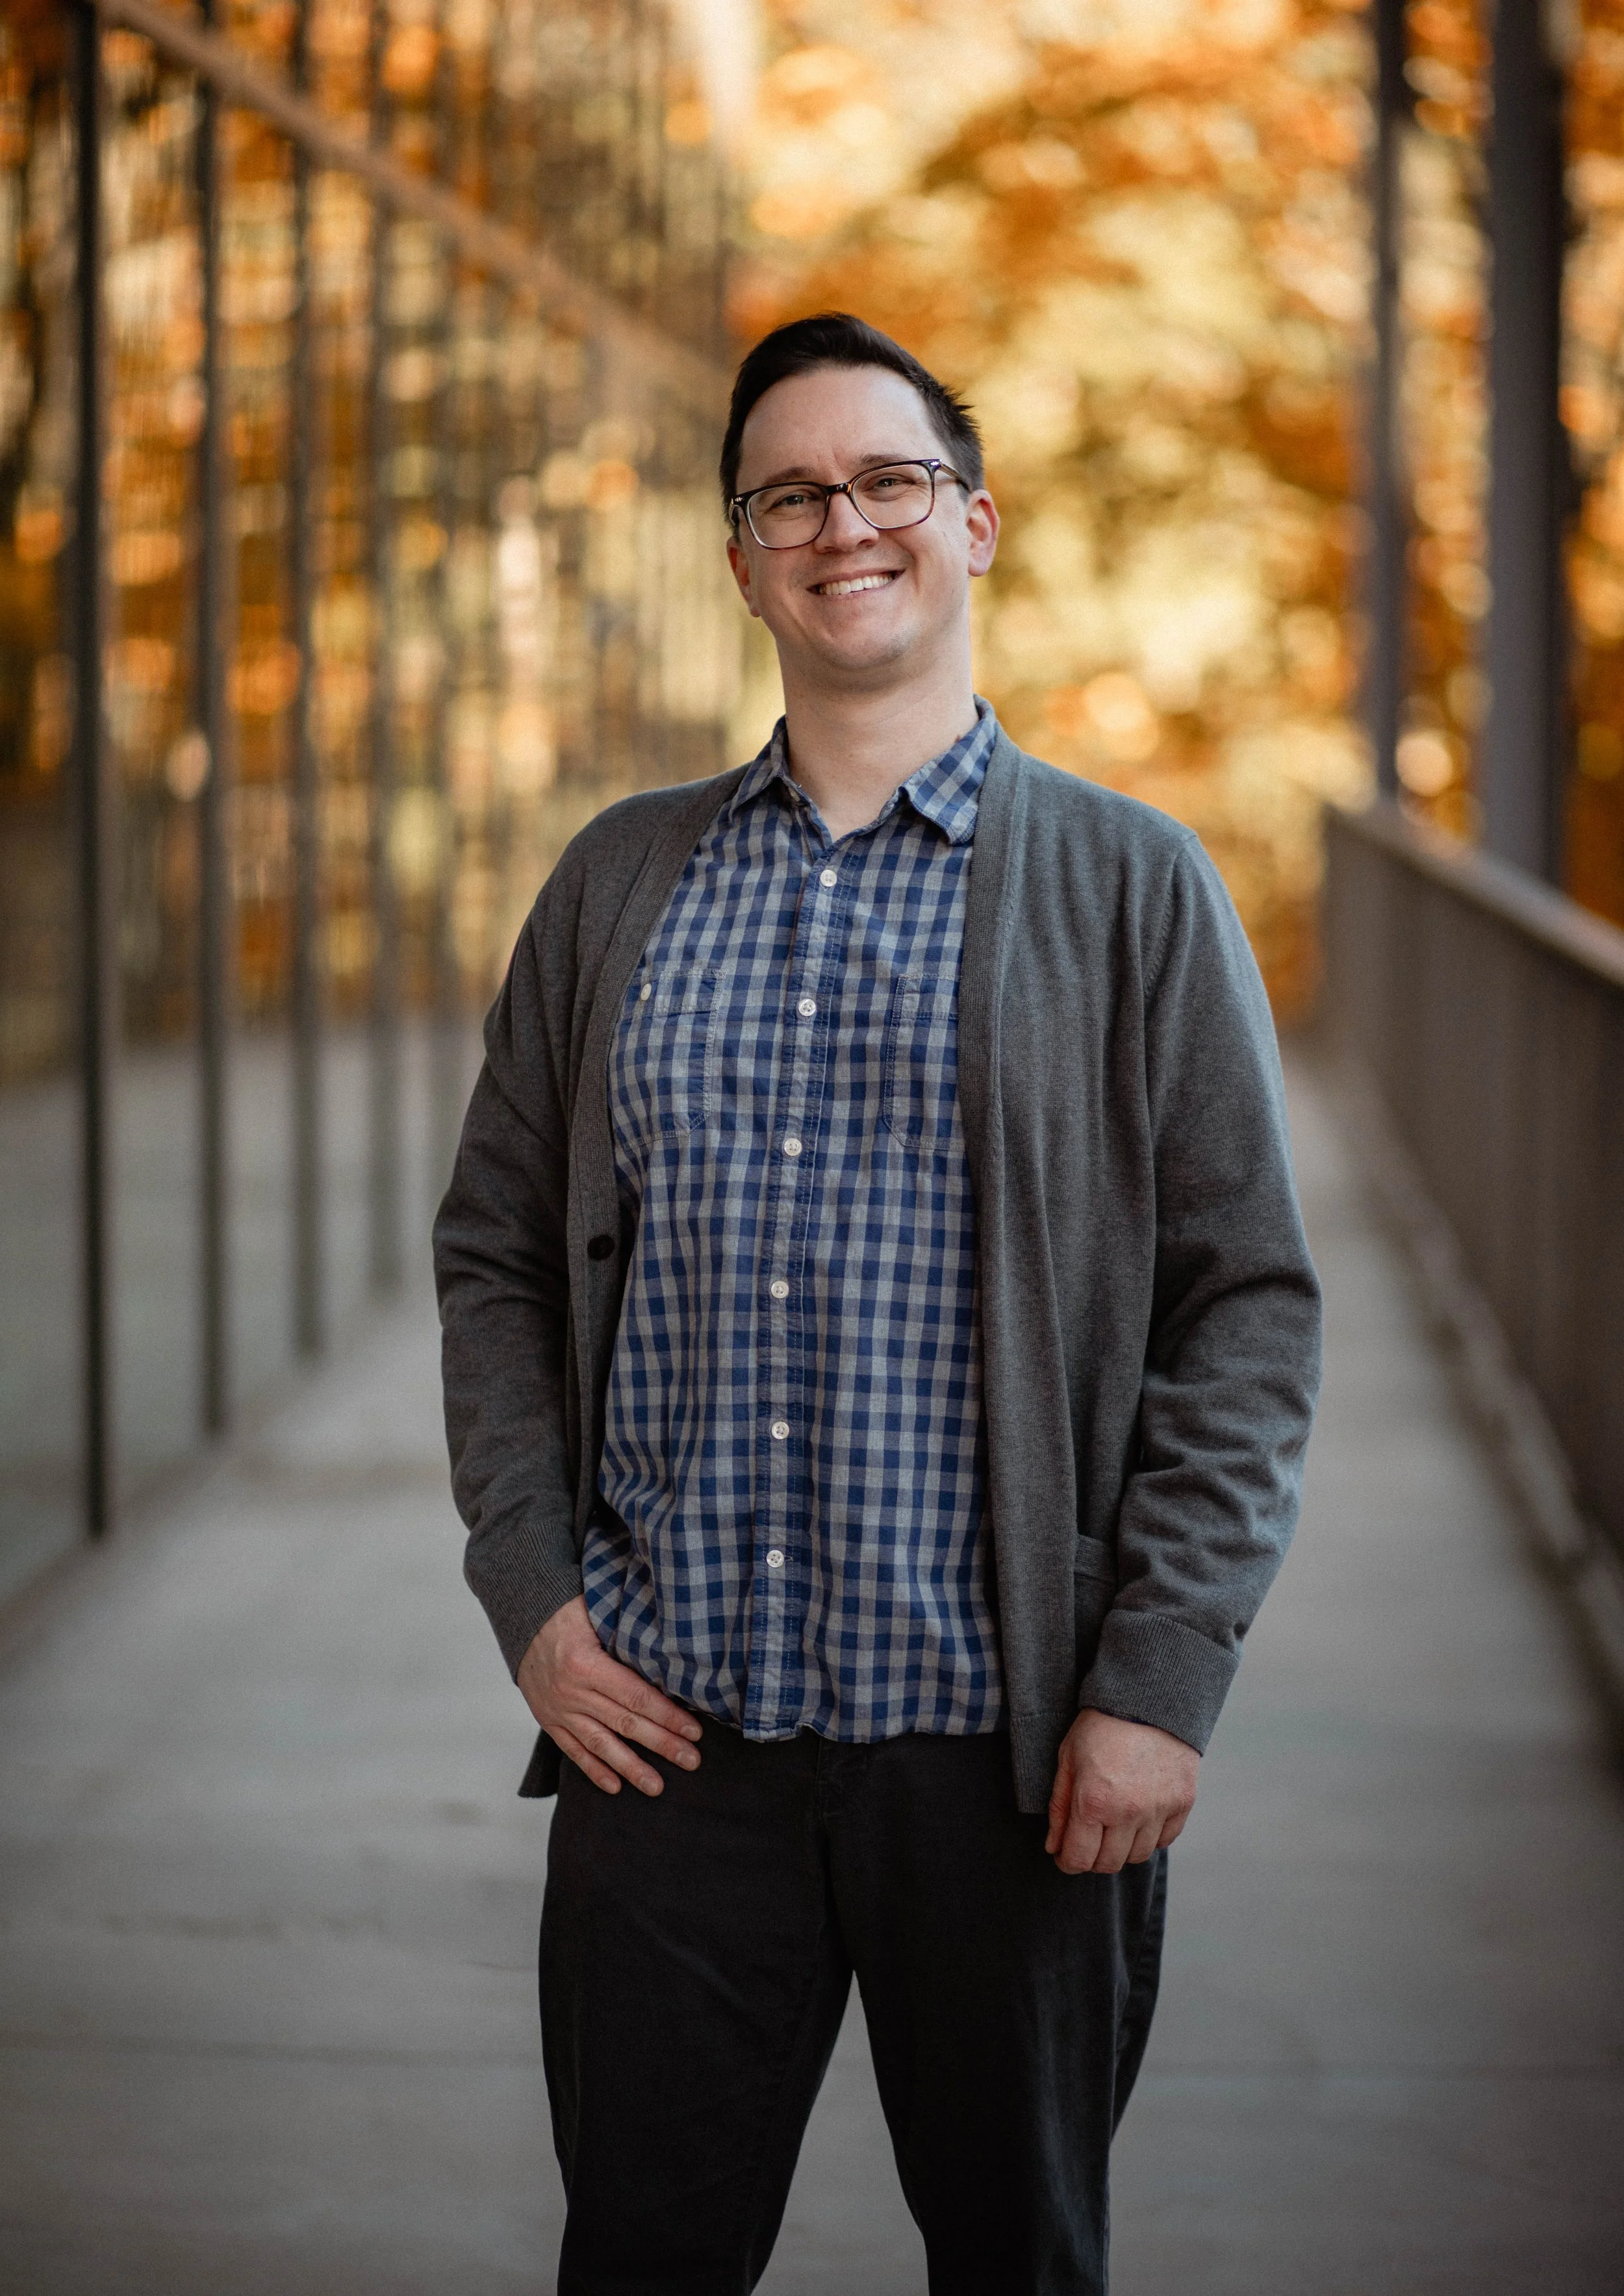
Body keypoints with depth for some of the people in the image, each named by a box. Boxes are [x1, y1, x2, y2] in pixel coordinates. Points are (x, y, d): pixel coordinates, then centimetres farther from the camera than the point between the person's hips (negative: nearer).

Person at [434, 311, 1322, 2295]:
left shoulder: (1130, 888, 1)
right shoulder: (620, 882, 10)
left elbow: (1250, 1307, -2)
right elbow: (495, 1255, 13)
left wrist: (1159, 1681, -9)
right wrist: (530, 1595, 1)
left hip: (1006, 1750, -2)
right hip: (664, 1732, 2)